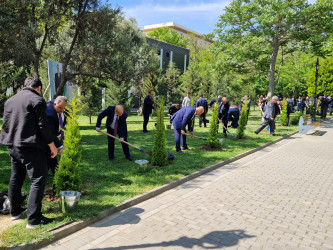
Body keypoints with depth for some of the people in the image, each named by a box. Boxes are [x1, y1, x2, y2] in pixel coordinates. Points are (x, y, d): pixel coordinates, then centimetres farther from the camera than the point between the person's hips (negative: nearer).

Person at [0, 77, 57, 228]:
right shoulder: (37, 100, -9)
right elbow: (43, 125, -13)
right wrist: (52, 145, -6)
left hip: (13, 146, 9)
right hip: (31, 147, -8)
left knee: (16, 179, 20)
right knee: (38, 180, -4)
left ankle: (15, 211, 33)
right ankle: (34, 218, -5)